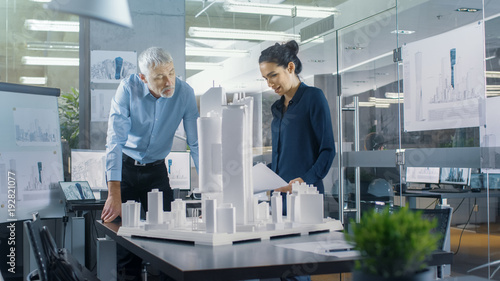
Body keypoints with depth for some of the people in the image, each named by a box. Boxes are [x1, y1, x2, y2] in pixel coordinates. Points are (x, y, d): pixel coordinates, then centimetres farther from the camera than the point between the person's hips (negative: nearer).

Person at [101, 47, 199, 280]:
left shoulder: (184, 92, -16)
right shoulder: (129, 88, -22)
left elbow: (196, 143, -15)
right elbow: (115, 139, -27)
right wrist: (114, 194, -35)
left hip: (156, 169, 2)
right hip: (124, 166, -1)